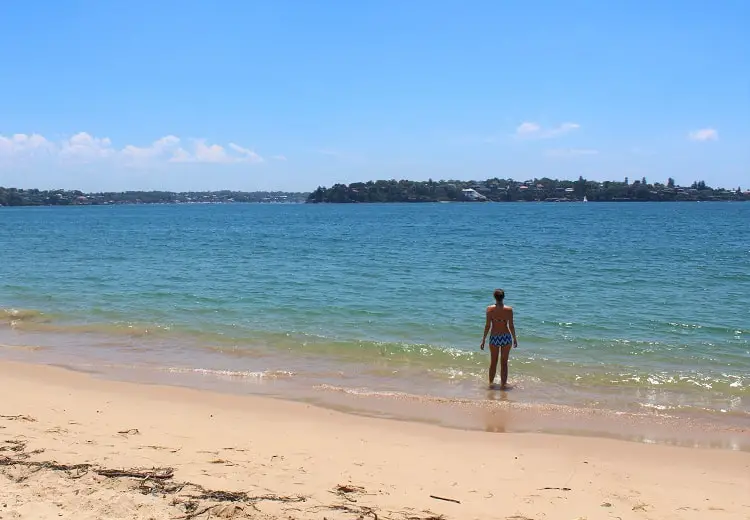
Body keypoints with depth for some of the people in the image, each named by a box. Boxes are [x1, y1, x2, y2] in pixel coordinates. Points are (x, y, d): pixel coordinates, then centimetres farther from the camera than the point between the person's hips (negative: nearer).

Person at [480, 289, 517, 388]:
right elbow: (511, 326, -5)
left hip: (494, 337, 0)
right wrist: (514, 339, 8)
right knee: (504, 362, 10)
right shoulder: (509, 309, -8)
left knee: (493, 362, 14)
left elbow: (487, 325, -7)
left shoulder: (490, 309, -9)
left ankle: (491, 383, 22)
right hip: (506, 337, 0)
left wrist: (483, 340, 1)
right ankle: (503, 384, 15)